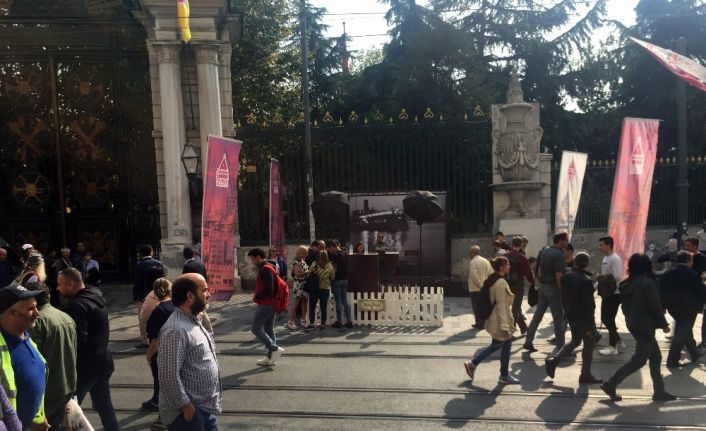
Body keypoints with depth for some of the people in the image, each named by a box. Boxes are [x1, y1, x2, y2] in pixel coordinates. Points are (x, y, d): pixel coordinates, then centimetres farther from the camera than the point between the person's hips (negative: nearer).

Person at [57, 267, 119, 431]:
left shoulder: (77, 305, -20)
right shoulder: (95, 297, 8)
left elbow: (78, 340, -24)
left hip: (86, 365, -9)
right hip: (102, 362, 9)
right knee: (104, 404, 16)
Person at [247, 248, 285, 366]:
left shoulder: (265, 269, -17)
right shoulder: (268, 267, 15)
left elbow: (267, 289, -25)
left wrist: (256, 297, -11)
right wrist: (258, 296, 11)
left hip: (265, 304, -10)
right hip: (271, 304, 10)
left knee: (255, 328, -3)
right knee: (269, 329, 12)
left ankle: (275, 349, -5)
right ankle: (271, 357, 16)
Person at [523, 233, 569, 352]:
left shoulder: (544, 250, 8)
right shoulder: (559, 254, -16)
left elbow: (538, 267, 13)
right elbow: (559, 276, -21)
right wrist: (562, 292, -16)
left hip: (542, 287, 7)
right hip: (553, 288, -7)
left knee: (537, 315, 13)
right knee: (559, 319, 3)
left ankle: (528, 342, 14)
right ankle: (561, 348, 10)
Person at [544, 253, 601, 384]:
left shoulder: (566, 277, -1)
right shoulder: (586, 281, -22)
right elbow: (588, 304, -20)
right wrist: (590, 325, -15)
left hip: (571, 315, 7)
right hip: (583, 317, -7)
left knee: (575, 341, 22)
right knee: (589, 344, 10)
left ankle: (553, 361, 11)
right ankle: (586, 375, 19)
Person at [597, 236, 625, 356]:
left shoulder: (615, 259, -18)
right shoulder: (605, 258, 12)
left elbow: (617, 277, -24)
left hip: (614, 294, -9)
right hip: (607, 293, 9)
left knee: (609, 320, -3)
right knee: (605, 319, 14)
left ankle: (613, 347, 8)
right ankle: (618, 342, 27)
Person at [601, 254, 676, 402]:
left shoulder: (627, 284, 5)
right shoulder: (648, 283, -18)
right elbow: (656, 306, -14)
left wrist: (631, 318, 17)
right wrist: (664, 324, -2)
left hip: (633, 324, 8)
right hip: (645, 326, -8)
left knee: (655, 357, 17)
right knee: (639, 360, 0)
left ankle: (659, 391, 22)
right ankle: (610, 384, -2)